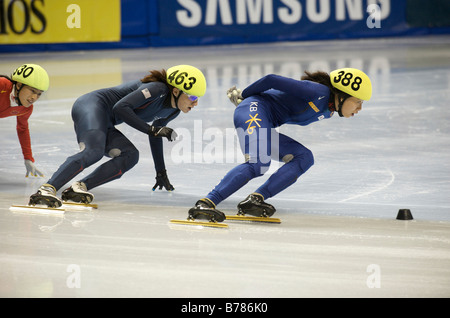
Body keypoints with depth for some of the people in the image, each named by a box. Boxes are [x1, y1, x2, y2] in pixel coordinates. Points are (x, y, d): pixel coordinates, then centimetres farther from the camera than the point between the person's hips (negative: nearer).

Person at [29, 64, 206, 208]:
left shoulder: (173, 111, 11)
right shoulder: (157, 89, -18)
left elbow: (156, 136, 28)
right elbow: (121, 107, -25)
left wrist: (161, 172, 34)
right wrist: (150, 129, -23)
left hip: (105, 124, 9)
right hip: (92, 105, -9)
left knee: (130, 156, -14)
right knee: (93, 152, -34)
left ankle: (78, 188, -26)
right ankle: (47, 190, -49)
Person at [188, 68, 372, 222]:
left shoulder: (327, 111, 16)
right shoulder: (319, 92, -14)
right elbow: (272, 80, -13)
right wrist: (243, 96, 1)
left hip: (266, 124, 10)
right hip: (254, 110, -10)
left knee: (304, 158, 1)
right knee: (258, 163, -31)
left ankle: (254, 200, -14)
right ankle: (206, 203, -38)